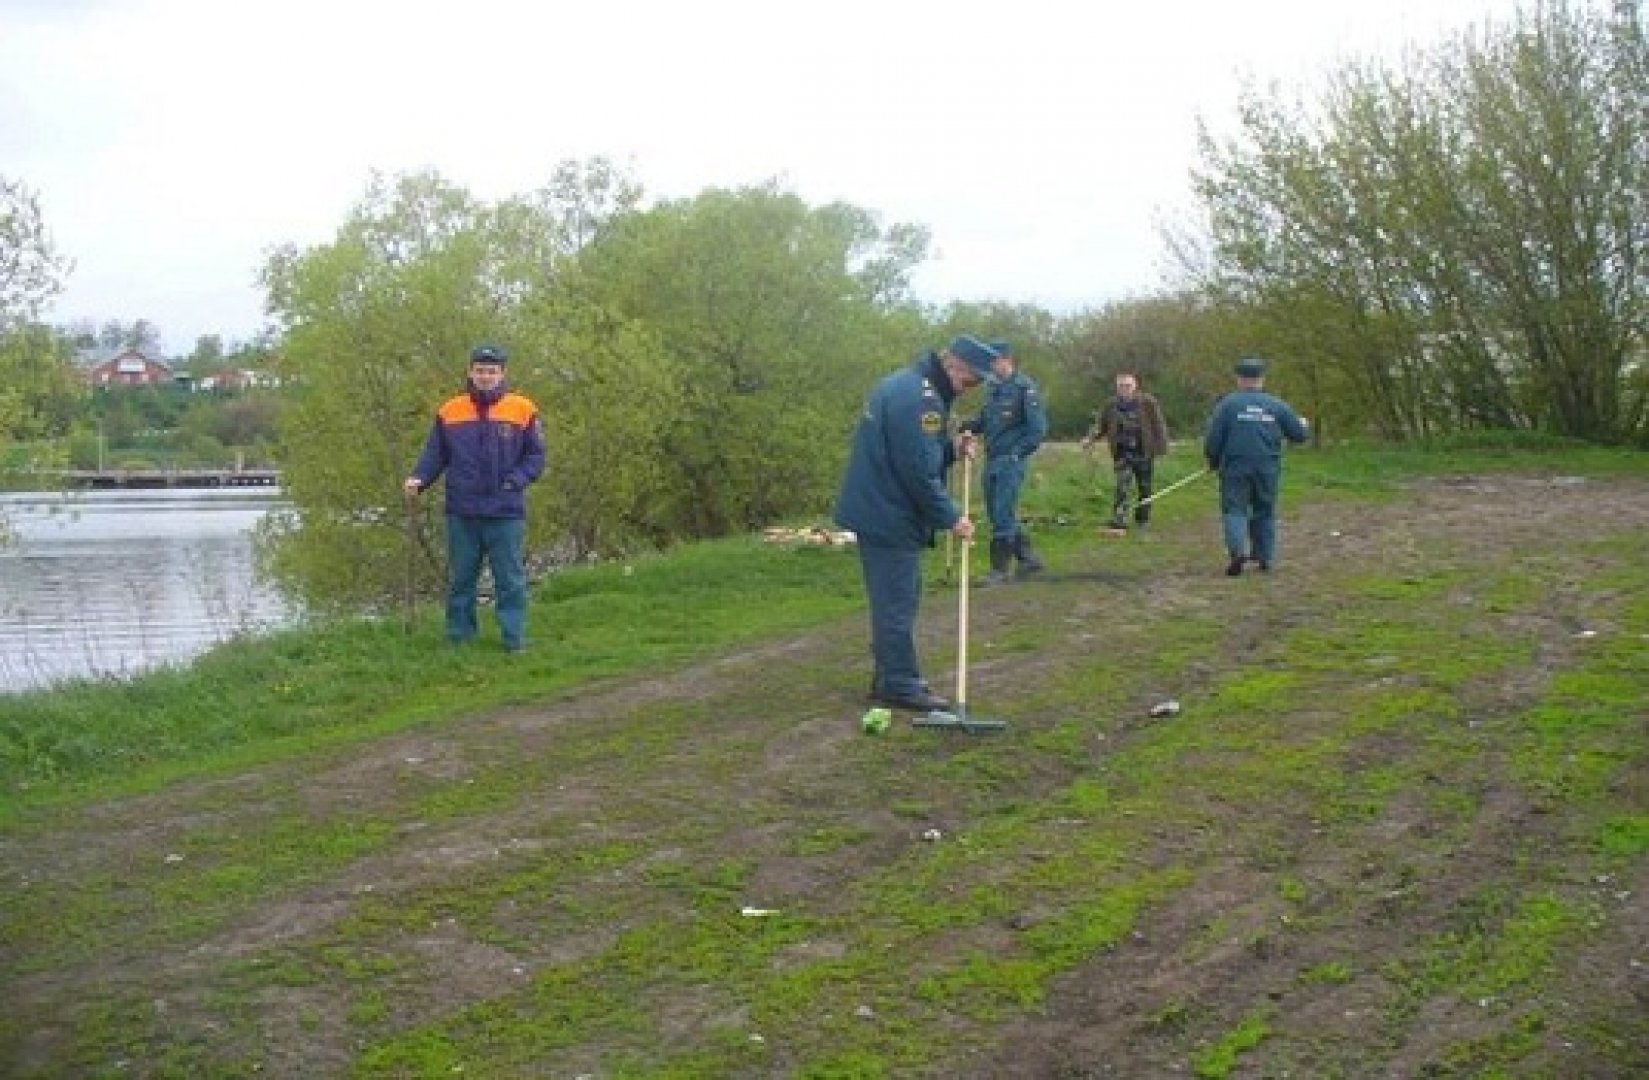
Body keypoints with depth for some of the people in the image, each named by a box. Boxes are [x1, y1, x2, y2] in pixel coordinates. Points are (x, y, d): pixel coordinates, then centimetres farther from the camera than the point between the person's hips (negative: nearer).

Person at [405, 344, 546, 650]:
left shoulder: (523, 410, 0)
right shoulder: (449, 411, 4)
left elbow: (535, 457, 2)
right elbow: (434, 455, 9)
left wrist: (516, 481, -13)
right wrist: (418, 479, -9)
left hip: (506, 514, -2)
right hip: (462, 514, 2)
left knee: (510, 580, 1)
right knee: (460, 580, 10)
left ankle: (515, 640, 8)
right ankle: (458, 637, 20)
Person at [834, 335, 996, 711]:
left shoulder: (905, 384, 13)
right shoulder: (920, 398, -20)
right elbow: (920, 473, -22)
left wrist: (952, 450, 3)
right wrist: (951, 518, -14)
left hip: (877, 510, 10)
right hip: (890, 516, -10)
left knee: (894, 599, 16)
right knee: (897, 601, -4)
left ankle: (889, 677, 23)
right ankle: (900, 684, 2)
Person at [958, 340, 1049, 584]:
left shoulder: (1025, 388, -11)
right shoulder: (992, 386, 9)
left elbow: (1038, 429, -12)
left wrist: (1017, 453, -14)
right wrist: (968, 427, -4)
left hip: (1011, 462, -8)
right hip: (991, 460, 8)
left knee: (1002, 516, -5)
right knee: (998, 513, 13)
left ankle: (1000, 569, 3)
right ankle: (1028, 557, 26)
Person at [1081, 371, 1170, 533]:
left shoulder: (1148, 403, -6)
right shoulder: (1110, 405, -1)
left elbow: (1158, 426, -3)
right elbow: (1100, 426, 5)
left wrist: (1161, 446, -10)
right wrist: (1090, 438, -13)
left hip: (1143, 453, 0)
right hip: (1122, 454, 0)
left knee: (1145, 488, 12)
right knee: (1123, 488, -13)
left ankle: (1143, 520, 30)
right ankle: (1118, 523, -17)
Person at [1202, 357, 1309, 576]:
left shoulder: (1227, 404, -3)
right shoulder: (1276, 405, 4)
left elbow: (1212, 440, -6)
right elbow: (1299, 434, 7)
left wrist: (1214, 462, 11)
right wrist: (1302, 424, 31)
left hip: (1236, 467, -3)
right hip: (1268, 468, 3)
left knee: (1234, 509, -1)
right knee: (1265, 511, 15)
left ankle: (1238, 549, -23)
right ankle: (1265, 556, 17)